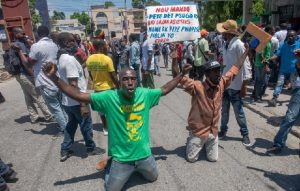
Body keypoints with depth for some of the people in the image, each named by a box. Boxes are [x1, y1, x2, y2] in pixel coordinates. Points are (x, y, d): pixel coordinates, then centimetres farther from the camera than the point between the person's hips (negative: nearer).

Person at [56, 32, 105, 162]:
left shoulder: (62, 58, 8)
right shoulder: (70, 59, -22)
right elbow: (73, 84, -27)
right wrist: (82, 104, -26)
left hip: (67, 101, 9)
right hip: (76, 101, -9)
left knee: (71, 124, 22)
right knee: (86, 125, 10)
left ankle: (65, 151, 29)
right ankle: (91, 148, 28)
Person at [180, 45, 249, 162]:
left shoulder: (221, 84, -8)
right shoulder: (197, 87, -22)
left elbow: (235, 69, 0)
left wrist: (246, 51, 4)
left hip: (213, 131, 4)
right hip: (198, 131, -4)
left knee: (213, 158, 13)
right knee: (191, 158, 6)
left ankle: (205, 143, 41)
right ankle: (192, 141, 36)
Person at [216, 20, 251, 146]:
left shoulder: (238, 45, -16)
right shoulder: (226, 44, 6)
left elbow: (245, 63, -16)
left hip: (234, 85, -7)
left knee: (238, 112, 6)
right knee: (224, 110, 18)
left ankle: (245, 134, 24)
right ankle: (223, 130, 33)